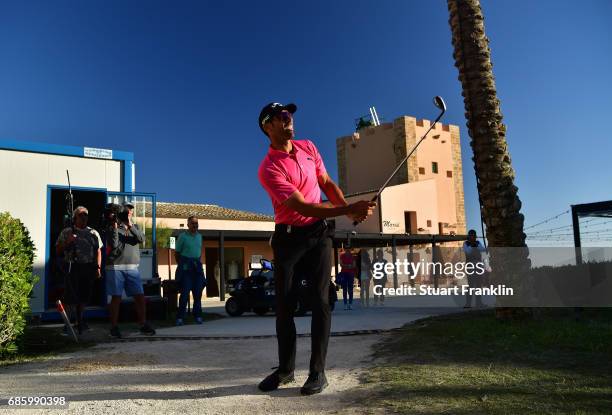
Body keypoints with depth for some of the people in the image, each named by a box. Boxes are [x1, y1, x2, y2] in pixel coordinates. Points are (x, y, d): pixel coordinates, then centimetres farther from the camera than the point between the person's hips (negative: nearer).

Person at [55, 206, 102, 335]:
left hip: (88, 268, 3)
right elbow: (58, 251, 5)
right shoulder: (66, 232, 5)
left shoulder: (93, 233, 12)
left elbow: (98, 251, 14)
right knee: (71, 297, -6)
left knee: (84, 296, 9)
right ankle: (67, 325, 2)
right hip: (72, 267, -3)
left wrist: (98, 268, 6)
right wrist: (68, 242, -12)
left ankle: (80, 321, 26)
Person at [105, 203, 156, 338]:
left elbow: (141, 239, -6)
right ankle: (114, 327, 11)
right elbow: (113, 245, -10)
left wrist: (130, 226, -16)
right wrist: (115, 228, -16)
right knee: (116, 297, 0)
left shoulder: (135, 227, 13)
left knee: (140, 296, 1)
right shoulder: (113, 227, 1)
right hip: (116, 268, -3)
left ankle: (143, 325, 12)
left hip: (132, 268, 3)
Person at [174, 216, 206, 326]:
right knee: (185, 293, -7)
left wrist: (199, 262, 12)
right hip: (186, 267, -5)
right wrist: (181, 265, 1)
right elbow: (177, 253, 1)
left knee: (198, 293, 6)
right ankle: (180, 317, -2)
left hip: (197, 267, 5)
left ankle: (198, 316, 14)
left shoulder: (199, 236, 13)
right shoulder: (183, 236, -2)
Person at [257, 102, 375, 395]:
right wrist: (347, 210, -29)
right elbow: (302, 206, -23)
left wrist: (350, 209, -8)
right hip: (288, 237, -3)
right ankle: (286, 369, 18)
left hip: (318, 233, 3)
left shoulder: (308, 147, 5)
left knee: (320, 299, -3)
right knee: (284, 304, 3)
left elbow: (327, 184, 11)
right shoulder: (268, 169, -15)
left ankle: (318, 371, 3)